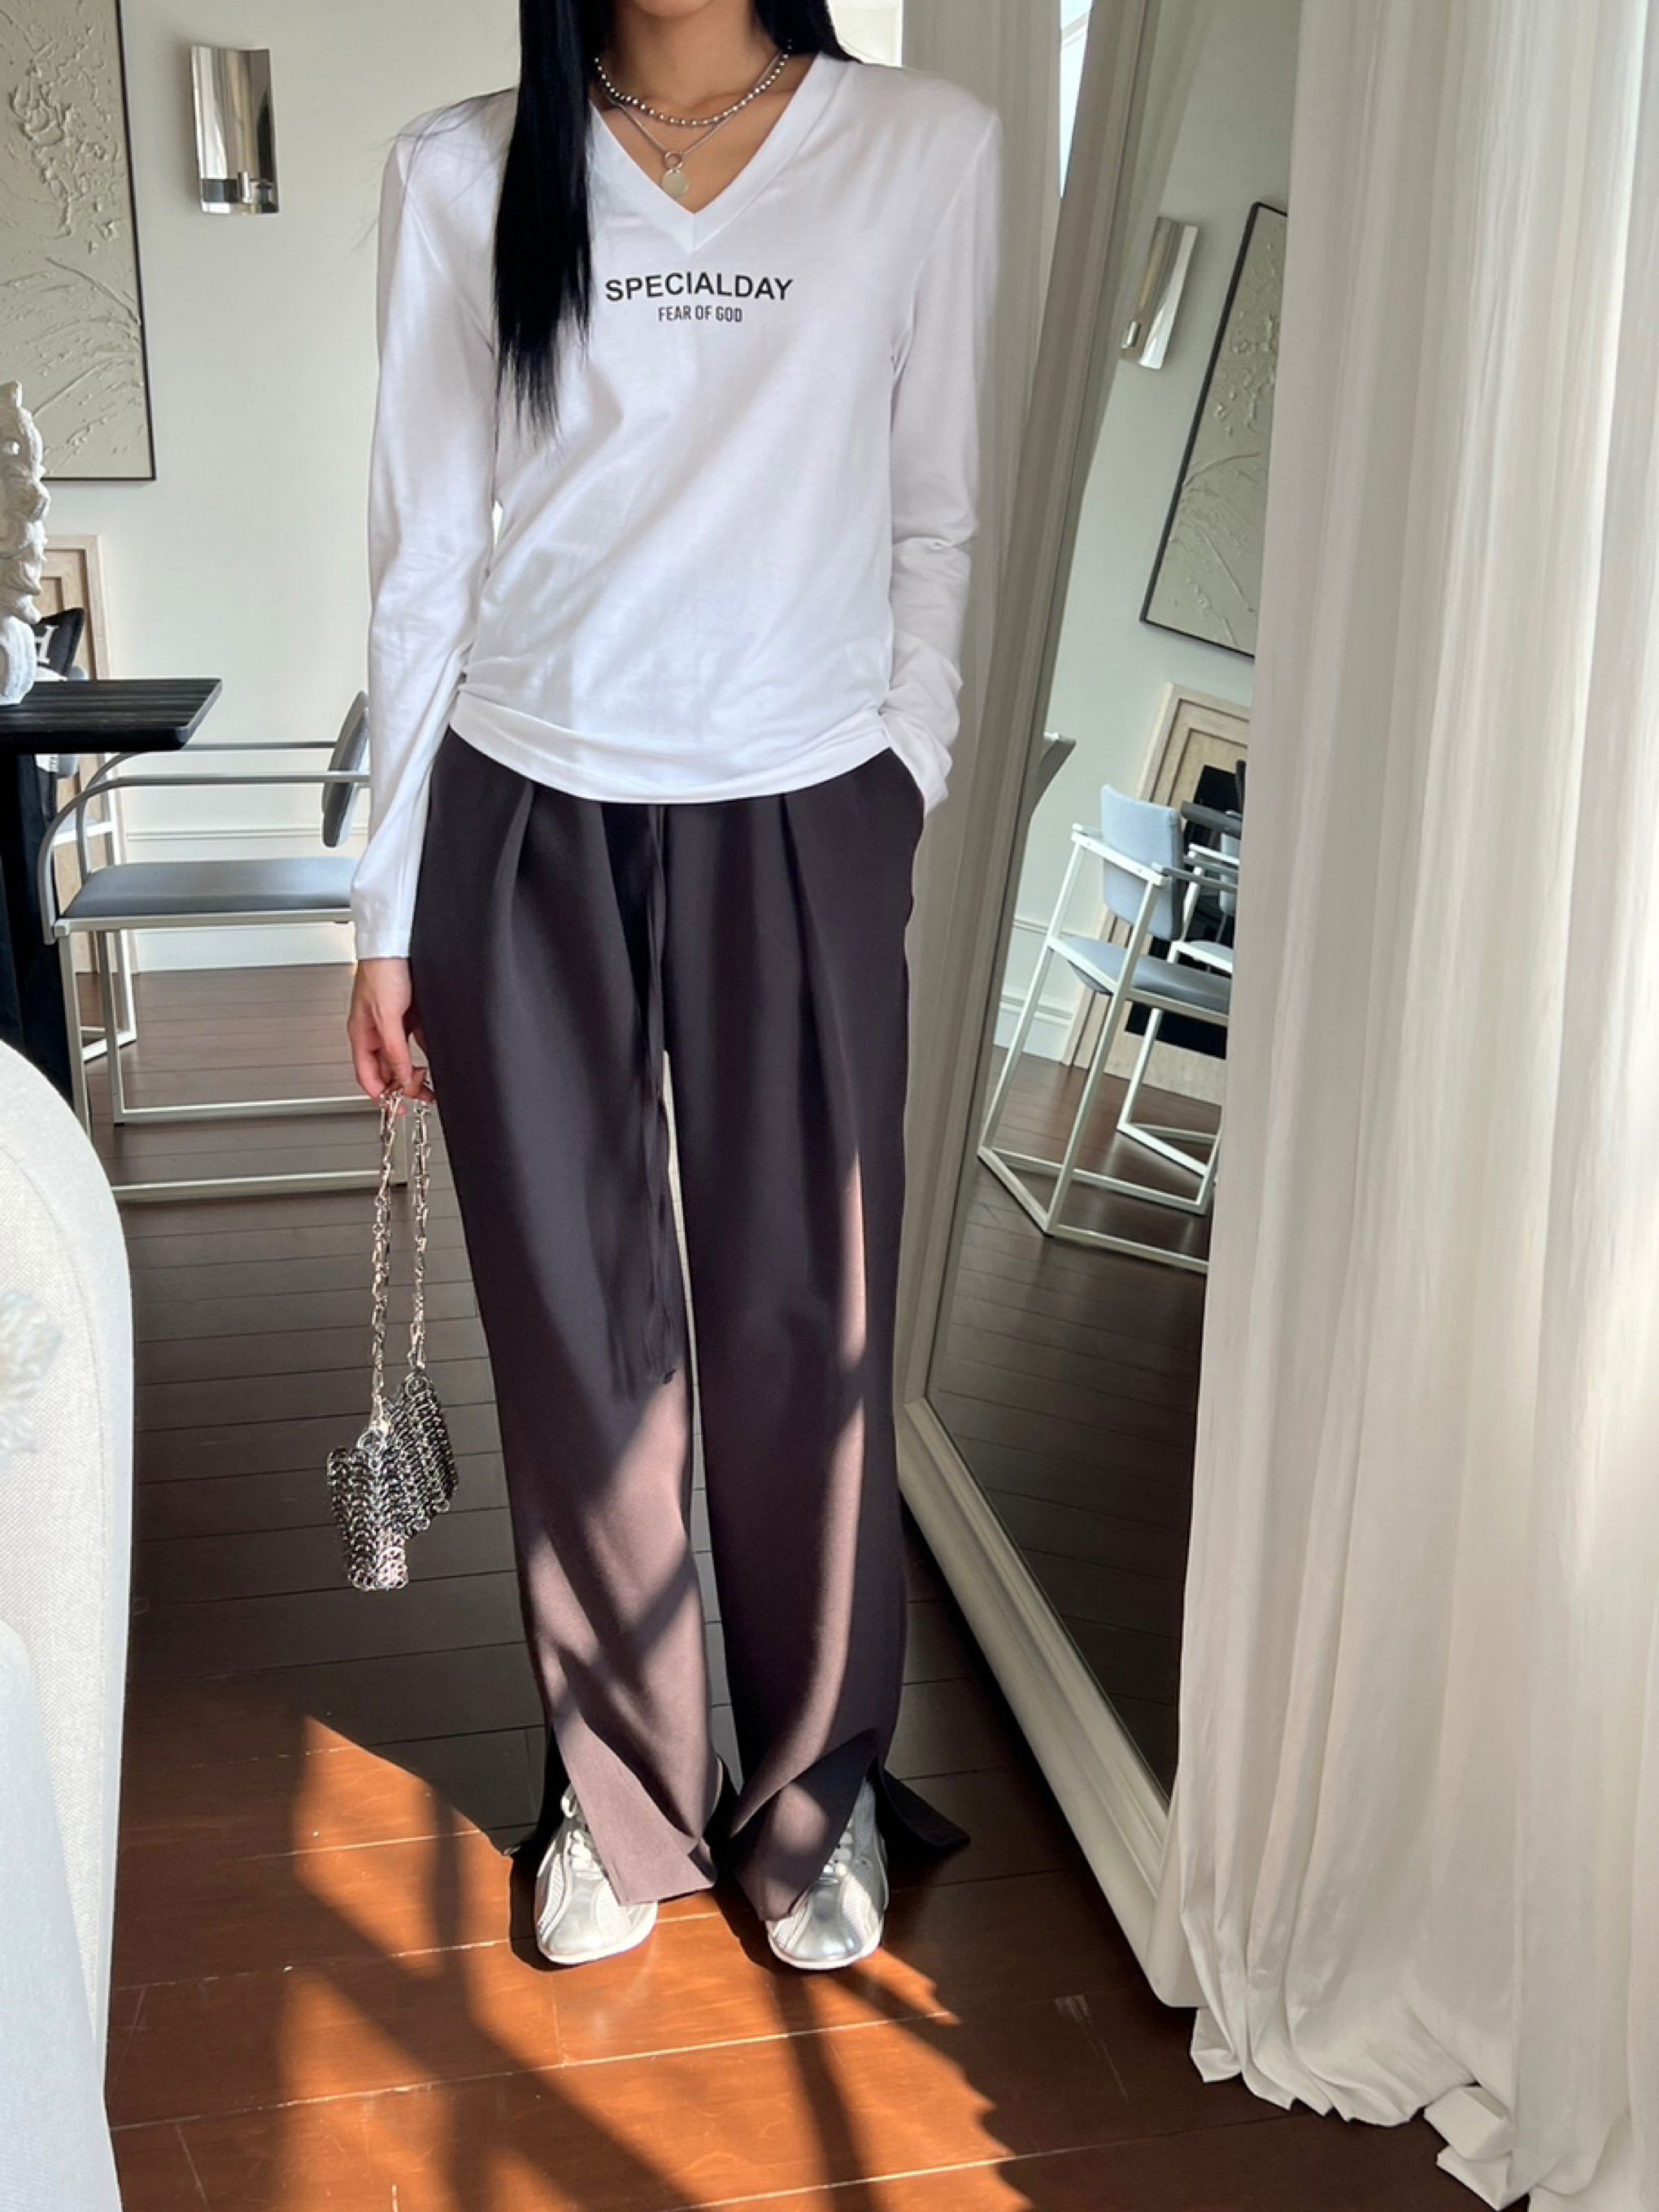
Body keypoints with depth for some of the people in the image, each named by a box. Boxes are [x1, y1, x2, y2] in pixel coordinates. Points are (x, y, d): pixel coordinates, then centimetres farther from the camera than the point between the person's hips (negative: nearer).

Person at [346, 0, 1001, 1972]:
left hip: (800, 830, 0)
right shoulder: (462, 177, 3)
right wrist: (390, 908, 2)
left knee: (806, 1330, 6)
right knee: (576, 1332, 8)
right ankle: (623, 1798, 29)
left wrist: (902, 804, 0)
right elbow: (421, 564, 3)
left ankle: (814, 1789, 29)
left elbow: (933, 528, 7)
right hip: (526, 829, 1)